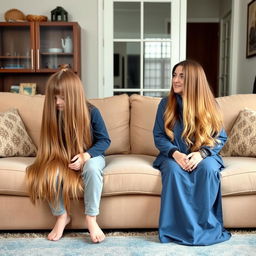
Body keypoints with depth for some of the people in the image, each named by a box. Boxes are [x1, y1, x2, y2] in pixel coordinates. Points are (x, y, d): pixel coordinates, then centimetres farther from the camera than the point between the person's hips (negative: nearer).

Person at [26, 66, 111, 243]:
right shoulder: (54, 113, -8)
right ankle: (62, 215, -7)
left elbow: (105, 140, -10)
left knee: (92, 168, -38)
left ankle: (91, 218, -20)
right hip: (62, 158, 2)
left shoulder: (91, 112, -15)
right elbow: (51, 143, 3)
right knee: (49, 173, -31)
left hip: (90, 156, -2)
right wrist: (53, 161, -17)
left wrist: (85, 156, -26)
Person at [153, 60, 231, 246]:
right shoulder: (166, 103, 0)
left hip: (203, 155, 0)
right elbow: (159, 136, -1)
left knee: (208, 168, -34)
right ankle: (180, 228, -24)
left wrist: (201, 153, -20)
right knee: (173, 169, -34)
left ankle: (206, 225, -20)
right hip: (174, 155, 0)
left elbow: (221, 137, -1)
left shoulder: (209, 105, -2)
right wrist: (175, 154, -20)